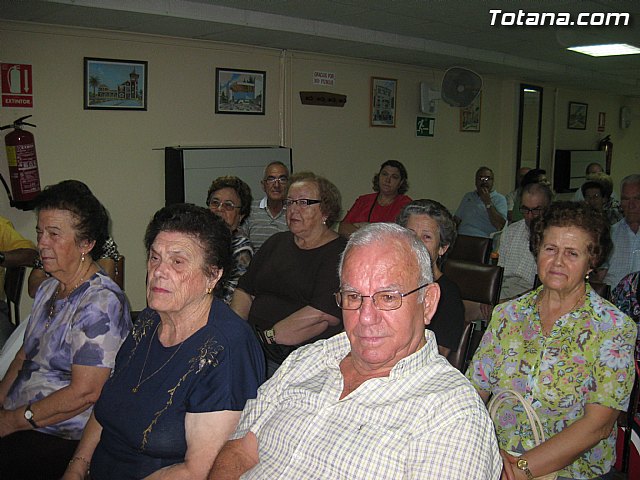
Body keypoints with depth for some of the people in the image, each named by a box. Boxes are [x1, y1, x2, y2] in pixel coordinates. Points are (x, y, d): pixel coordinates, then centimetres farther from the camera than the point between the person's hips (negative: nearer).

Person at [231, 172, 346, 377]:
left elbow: (321, 315, -17)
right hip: (257, 354, 6)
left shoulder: (340, 254, -5)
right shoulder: (277, 242, 20)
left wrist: (268, 336, -12)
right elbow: (245, 291, 16)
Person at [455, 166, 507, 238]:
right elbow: (457, 220, 20)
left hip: (483, 239, -4)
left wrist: (488, 202, -7)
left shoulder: (500, 199, 7)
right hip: (461, 237, 4)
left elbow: (500, 226, -7)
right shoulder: (468, 196, 23)